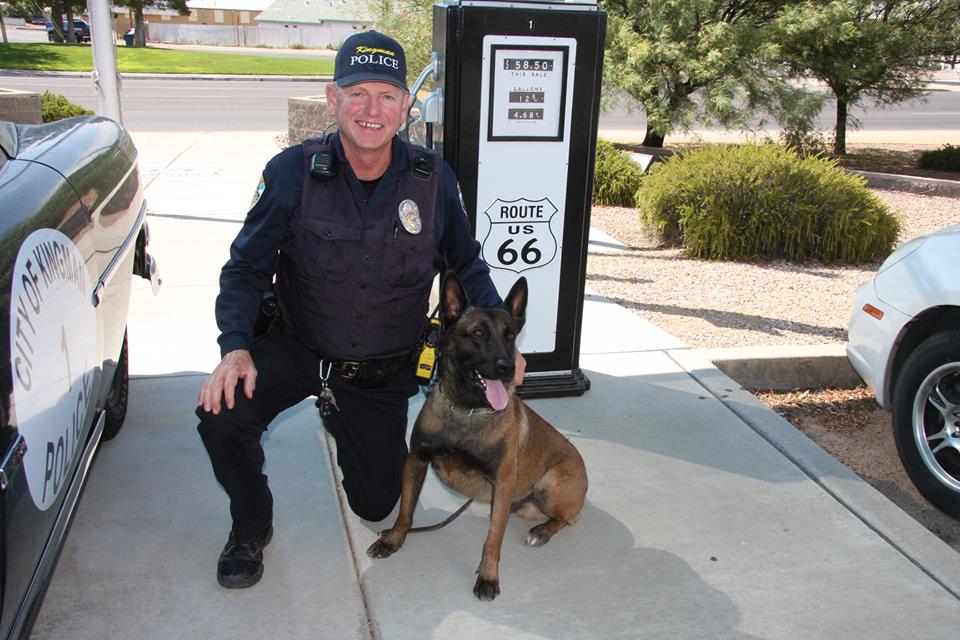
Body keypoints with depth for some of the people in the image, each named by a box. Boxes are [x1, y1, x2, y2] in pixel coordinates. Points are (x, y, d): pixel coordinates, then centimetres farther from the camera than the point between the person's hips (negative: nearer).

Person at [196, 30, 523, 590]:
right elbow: (247, 268, -11)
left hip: (385, 371, 2)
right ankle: (251, 529, 4)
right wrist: (236, 346, -27)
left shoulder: (434, 179, -12)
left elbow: (467, 266, 2)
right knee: (222, 416, -29)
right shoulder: (293, 172, -16)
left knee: (375, 503, 13)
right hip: (297, 348, -1)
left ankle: (343, 419, 46)